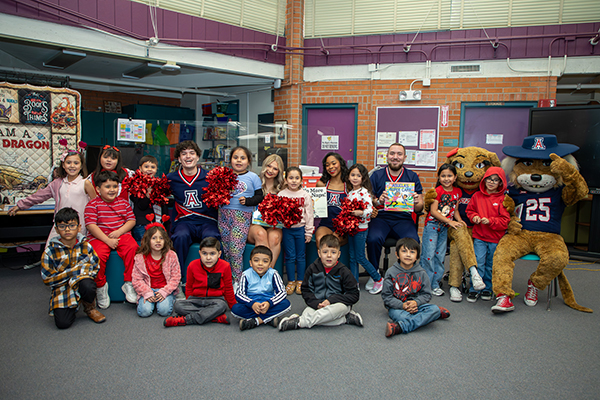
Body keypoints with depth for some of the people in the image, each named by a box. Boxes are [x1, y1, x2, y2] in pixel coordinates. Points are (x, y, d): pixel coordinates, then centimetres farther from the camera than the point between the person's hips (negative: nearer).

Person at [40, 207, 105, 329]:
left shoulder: (85, 246, 1)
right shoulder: (50, 251, -5)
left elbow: (95, 267, 5)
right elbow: (47, 279, -7)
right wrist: (74, 270, -13)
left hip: (82, 281, 1)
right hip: (62, 289, -1)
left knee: (88, 286, -38)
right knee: (62, 323, -20)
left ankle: (90, 309, -2)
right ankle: (71, 308, 19)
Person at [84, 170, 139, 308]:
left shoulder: (123, 203, 12)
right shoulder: (93, 205, 1)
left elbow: (131, 220, 8)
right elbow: (91, 225, -8)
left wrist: (118, 232, -10)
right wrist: (107, 240, -17)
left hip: (121, 235, 2)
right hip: (99, 237, -2)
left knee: (133, 248, -28)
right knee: (98, 255, -30)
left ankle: (129, 284, -12)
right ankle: (101, 286, -1)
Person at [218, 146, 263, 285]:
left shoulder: (253, 177, 6)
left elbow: (259, 196, 3)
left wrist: (247, 201, -13)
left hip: (242, 216, -3)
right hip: (224, 213, 3)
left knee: (235, 250, -8)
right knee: (225, 250, 6)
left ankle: (237, 281, 5)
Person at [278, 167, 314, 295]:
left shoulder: (305, 195, -1)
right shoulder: (281, 194, -1)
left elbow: (309, 215, 2)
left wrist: (308, 232, 0)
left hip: (300, 228, 0)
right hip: (287, 229, 0)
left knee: (301, 256, 8)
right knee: (290, 256, 6)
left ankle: (300, 281, 20)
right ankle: (291, 281, 19)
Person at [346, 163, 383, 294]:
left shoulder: (364, 192, -13)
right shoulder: (350, 193, 10)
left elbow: (370, 209, -20)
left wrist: (361, 212, -36)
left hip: (361, 228, -7)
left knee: (360, 257, -3)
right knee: (352, 258, 10)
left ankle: (378, 279, 14)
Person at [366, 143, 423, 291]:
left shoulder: (412, 177, 11)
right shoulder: (376, 175, 8)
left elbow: (420, 208, 7)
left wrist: (416, 203, -17)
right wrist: (378, 201, -20)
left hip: (403, 219, 1)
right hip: (381, 216, -1)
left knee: (413, 241, -29)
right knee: (374, 239, -31)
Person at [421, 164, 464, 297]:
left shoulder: (457, 191, 6)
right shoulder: (438, 191, -10)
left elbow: (455, 210, 14)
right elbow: (433, 211, -14)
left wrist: (459, 220, -4)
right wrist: (450, 221, -17)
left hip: (444, 227, 5)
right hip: (432, 225, -5)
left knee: (440, 256, 8)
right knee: (428, 255, -6)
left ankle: (435, 284, 16)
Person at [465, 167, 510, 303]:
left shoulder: (503, 199, -3)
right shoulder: (477, 196, 3)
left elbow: (505, 220, -5)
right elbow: (470, 210, 15)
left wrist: (490, 221, -18)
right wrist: (474, 217, -6)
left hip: (496, 238, 0)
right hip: (479, 236, 1)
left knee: (491, 265, 10)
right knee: (478, 262, -3)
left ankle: (487, 289, 24)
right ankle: (474, 289, 6)